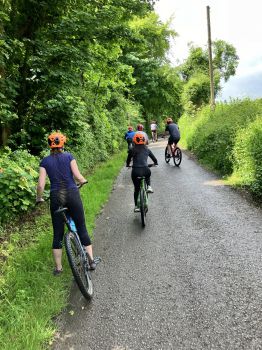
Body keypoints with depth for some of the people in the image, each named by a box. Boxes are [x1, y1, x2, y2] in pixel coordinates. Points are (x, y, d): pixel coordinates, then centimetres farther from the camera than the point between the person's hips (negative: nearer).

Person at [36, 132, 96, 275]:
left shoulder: (45, 161, 3)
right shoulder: (69, 156, 0)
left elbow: (41, 185, -4)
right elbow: (77, 176, -8)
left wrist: (39, 198, 13)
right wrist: (83, 181, 14)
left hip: (56, 197, 1)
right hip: (72, 194, -1)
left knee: (58, 233, 11)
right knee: (82, 229, 11)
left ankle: (58, 267, 17)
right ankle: (91, 260, 15)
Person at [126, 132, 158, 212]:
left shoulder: (133, 150, 4)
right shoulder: (147, 149, 10)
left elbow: (128, 159, 14)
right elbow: (154, 158, 20)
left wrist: (127, 165, 35)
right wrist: (155, 163, 42)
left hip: (135, 171, -1)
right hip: (145, 170, 1)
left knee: (136, 189, 16)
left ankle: (136, 206, 19)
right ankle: (148, 186, 18)